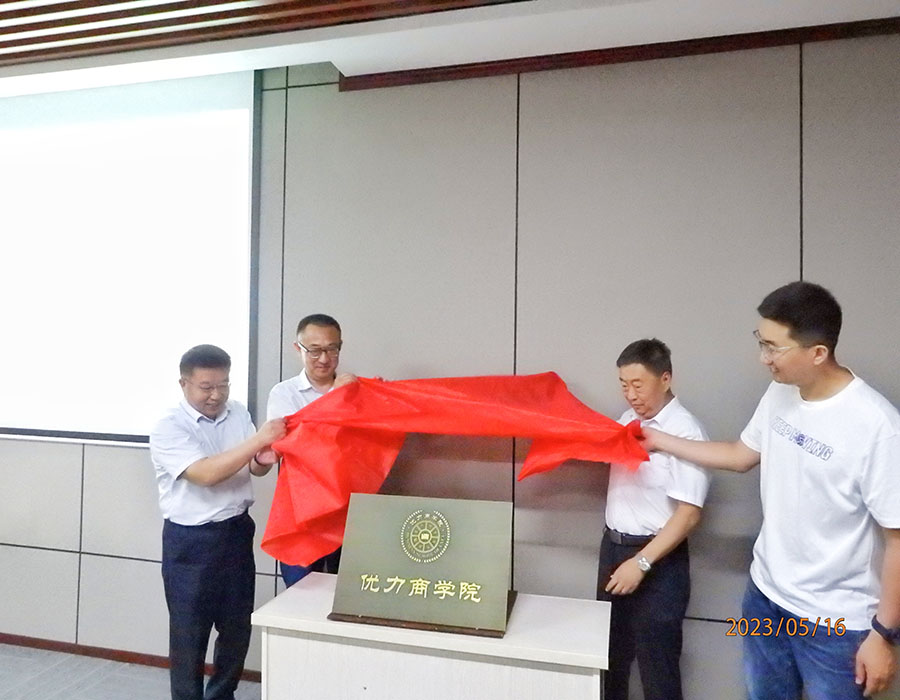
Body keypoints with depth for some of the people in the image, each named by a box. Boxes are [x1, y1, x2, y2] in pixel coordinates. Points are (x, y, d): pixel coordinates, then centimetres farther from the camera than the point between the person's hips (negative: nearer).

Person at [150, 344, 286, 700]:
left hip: (237, 531, 5)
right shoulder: (168, 429, -14)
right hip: (190, 541, -5)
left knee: (238, 626, 17)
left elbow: (254, 468, 6)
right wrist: (257, 439, -31)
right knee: (189, 633, 9)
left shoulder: (238, 413, 2)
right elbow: (206, 473, -27)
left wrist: (264, 459, -18)